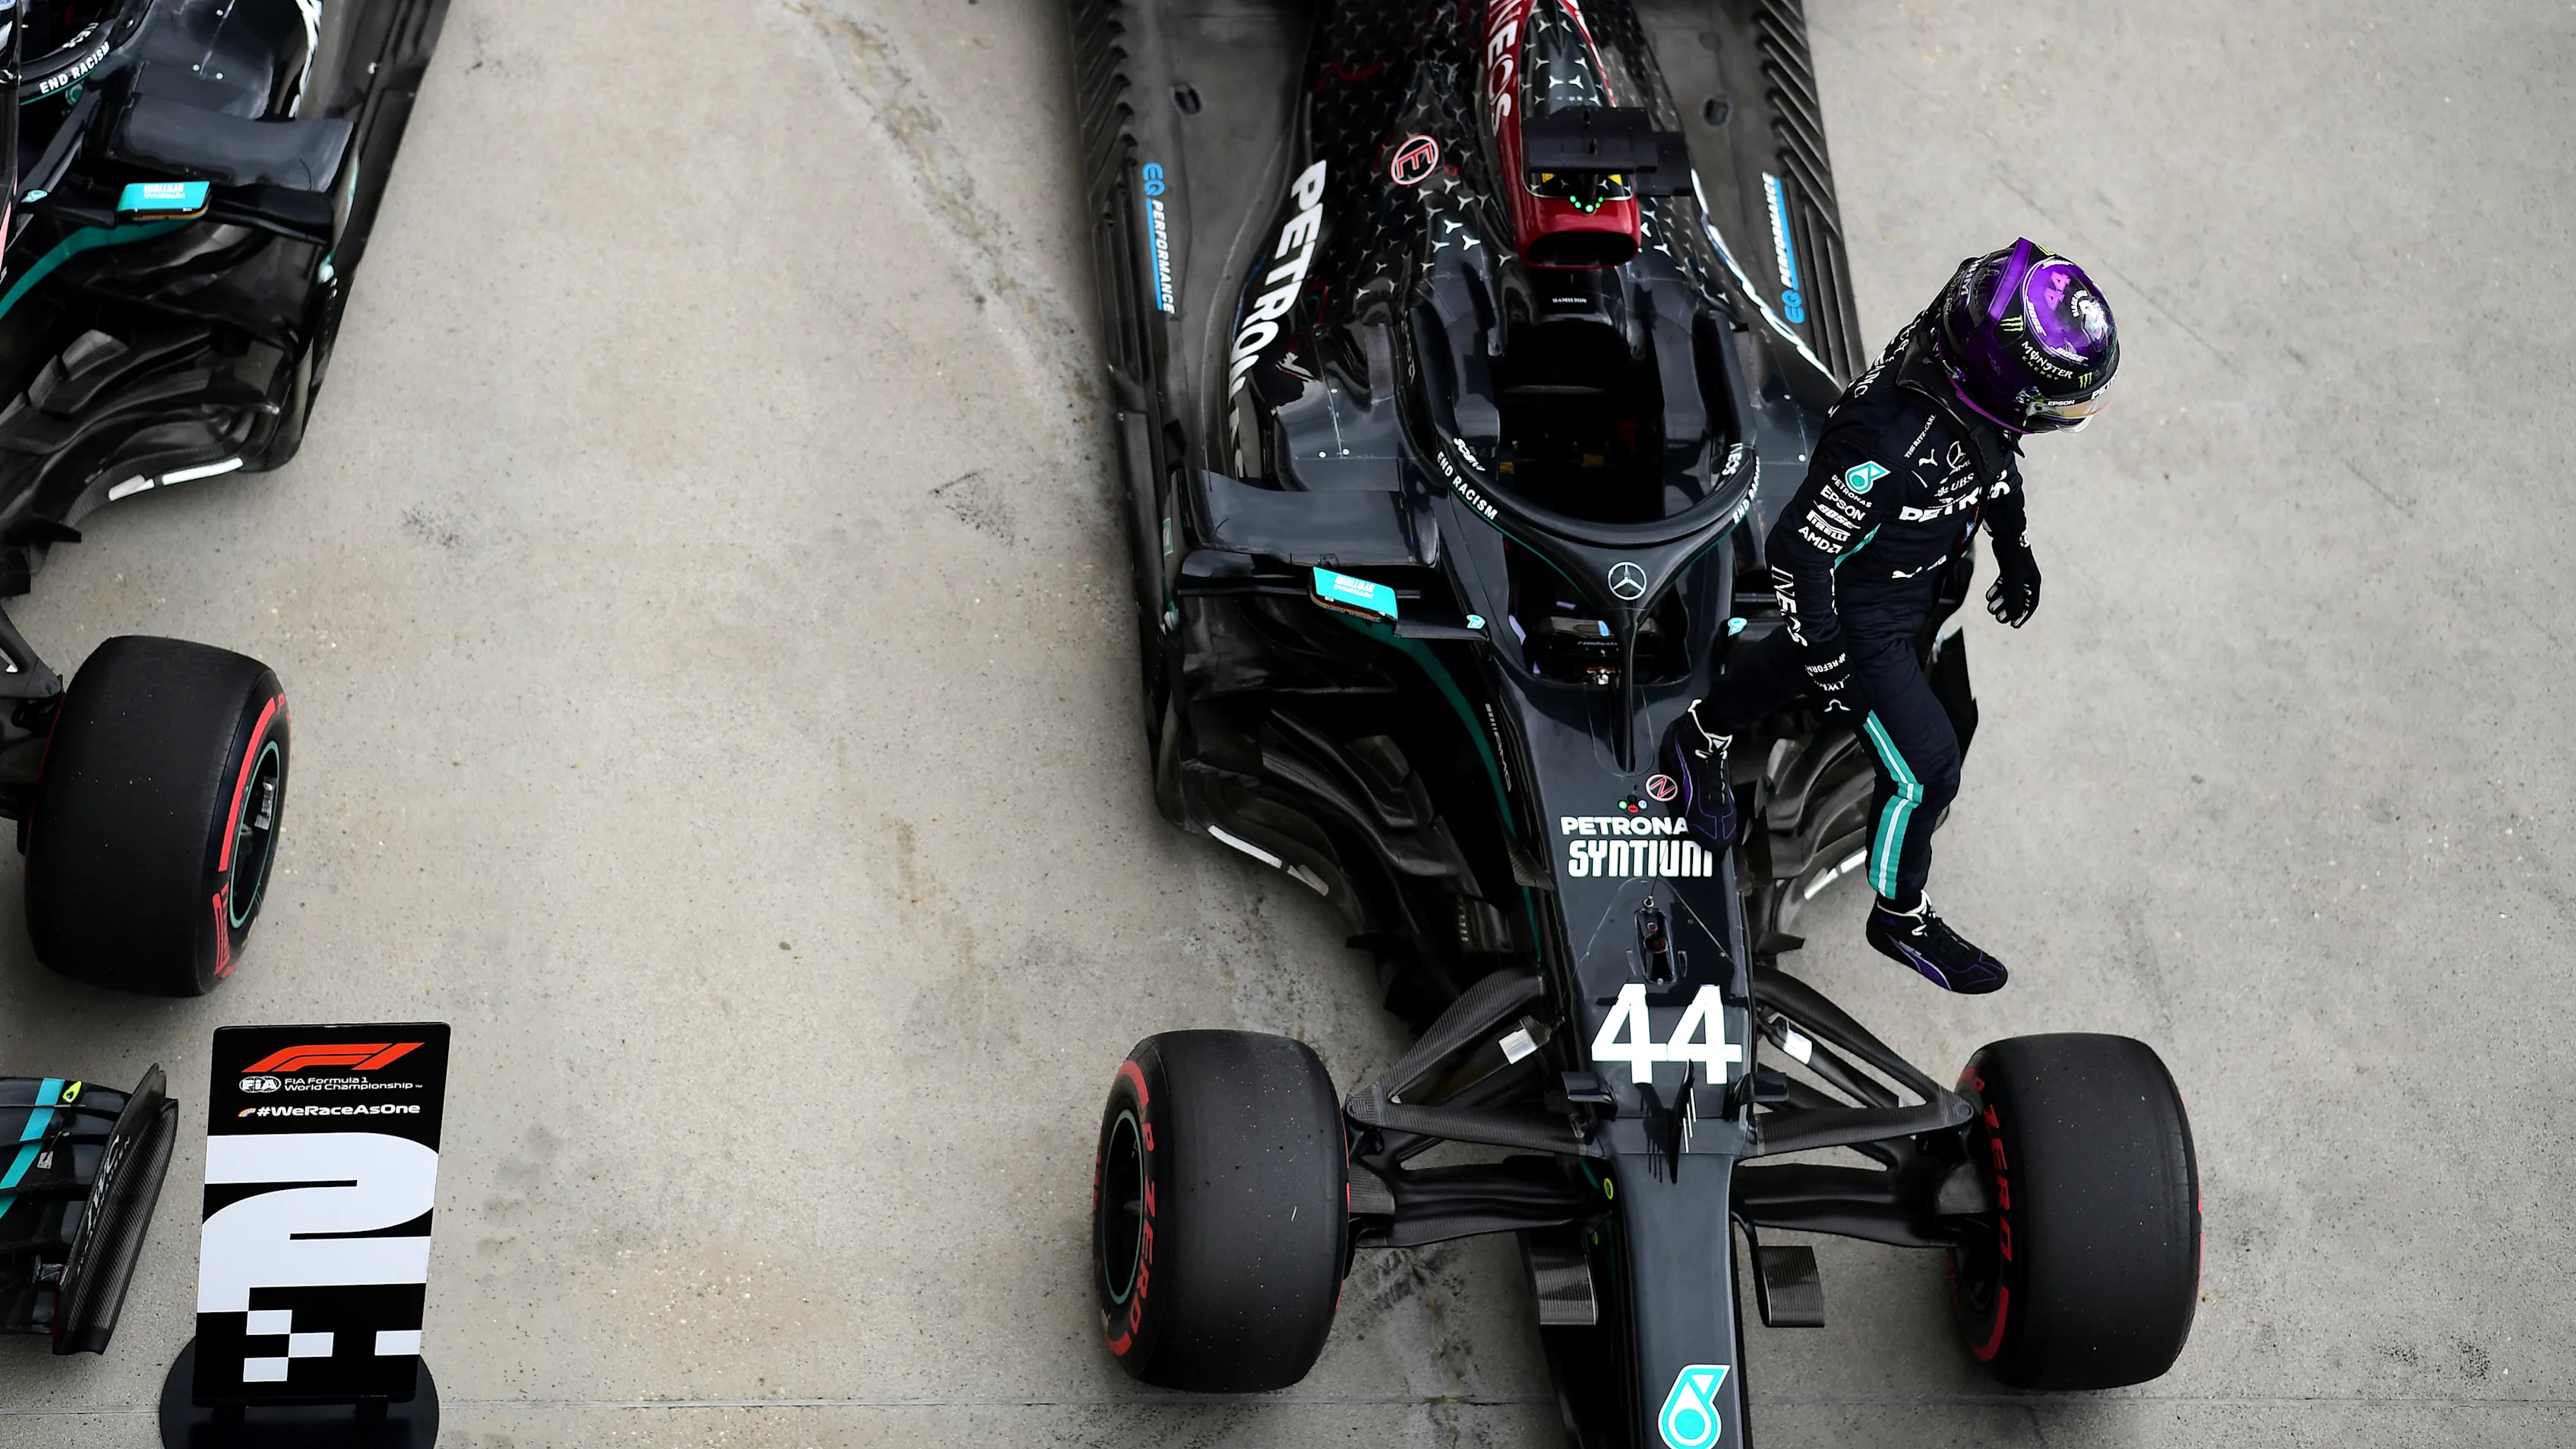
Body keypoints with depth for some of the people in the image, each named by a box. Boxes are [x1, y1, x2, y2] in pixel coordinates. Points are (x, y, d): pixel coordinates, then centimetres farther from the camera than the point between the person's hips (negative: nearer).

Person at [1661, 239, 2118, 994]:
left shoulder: (1979, 373, -20)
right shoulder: (1889, 442, -44)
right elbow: (1799, 548, -30)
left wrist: (2014, 549, 14)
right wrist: (1828, 660, -19)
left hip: (1916, 585, 8)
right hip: (1860, 615, -8)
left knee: (1790, 660, 33)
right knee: (1924, 769, 2)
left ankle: (1700, 738, 62)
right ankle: (1900, 915, 28)